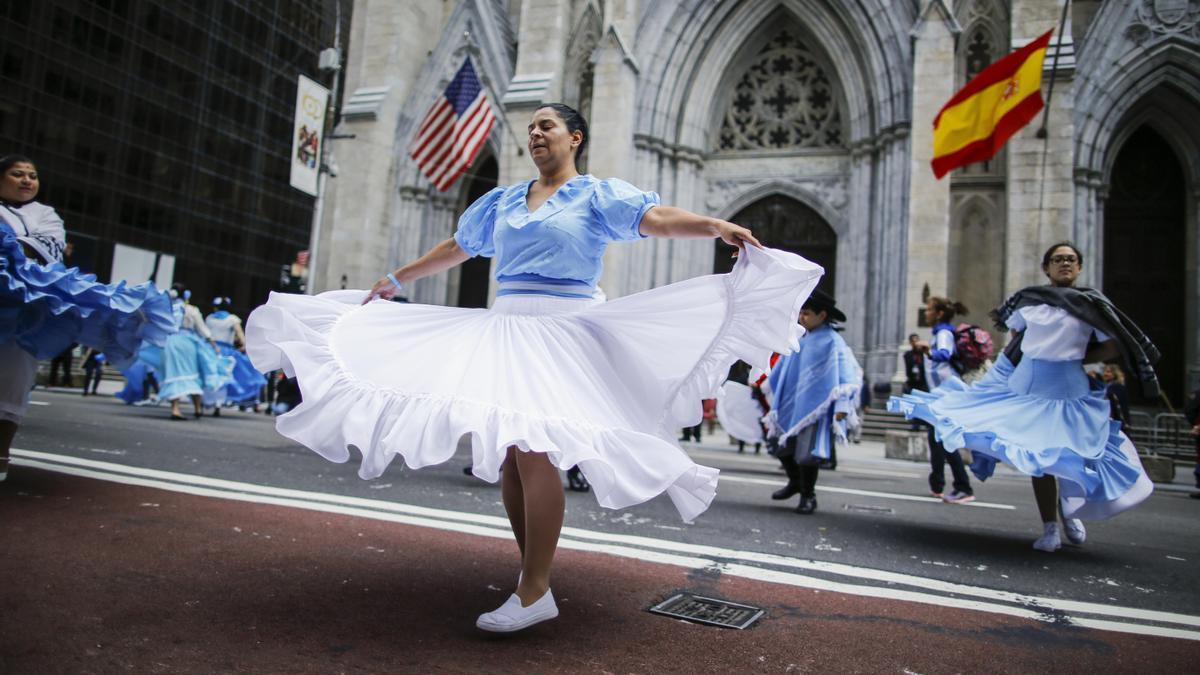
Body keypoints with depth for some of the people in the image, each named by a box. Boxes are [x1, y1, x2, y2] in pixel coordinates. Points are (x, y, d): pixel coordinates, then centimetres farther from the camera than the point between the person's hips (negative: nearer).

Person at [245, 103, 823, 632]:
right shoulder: (501, 200, 20)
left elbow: (656, 218, -10)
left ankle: (535, 592, -11)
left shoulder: (598, 194, 5)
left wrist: (716, 226, -27)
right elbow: (455, 248, 29)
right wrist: (396, 280, 35)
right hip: (504, 326, 6)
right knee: (505, 452, 2)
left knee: (534, 449, -17)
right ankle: (533, 570, 15)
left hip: (561, 328, -6)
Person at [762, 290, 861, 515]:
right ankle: (795, 482, 38)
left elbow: (847, 375, -13)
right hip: (791, 404, 7)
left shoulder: (832, 342, -11)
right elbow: (781, 369, 20)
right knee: (781, 445, 13)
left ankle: (808, 496, 18)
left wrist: (842, 406, -20)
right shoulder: (798, 338, 7)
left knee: (807, 453, -4)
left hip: (815, 406, -6)